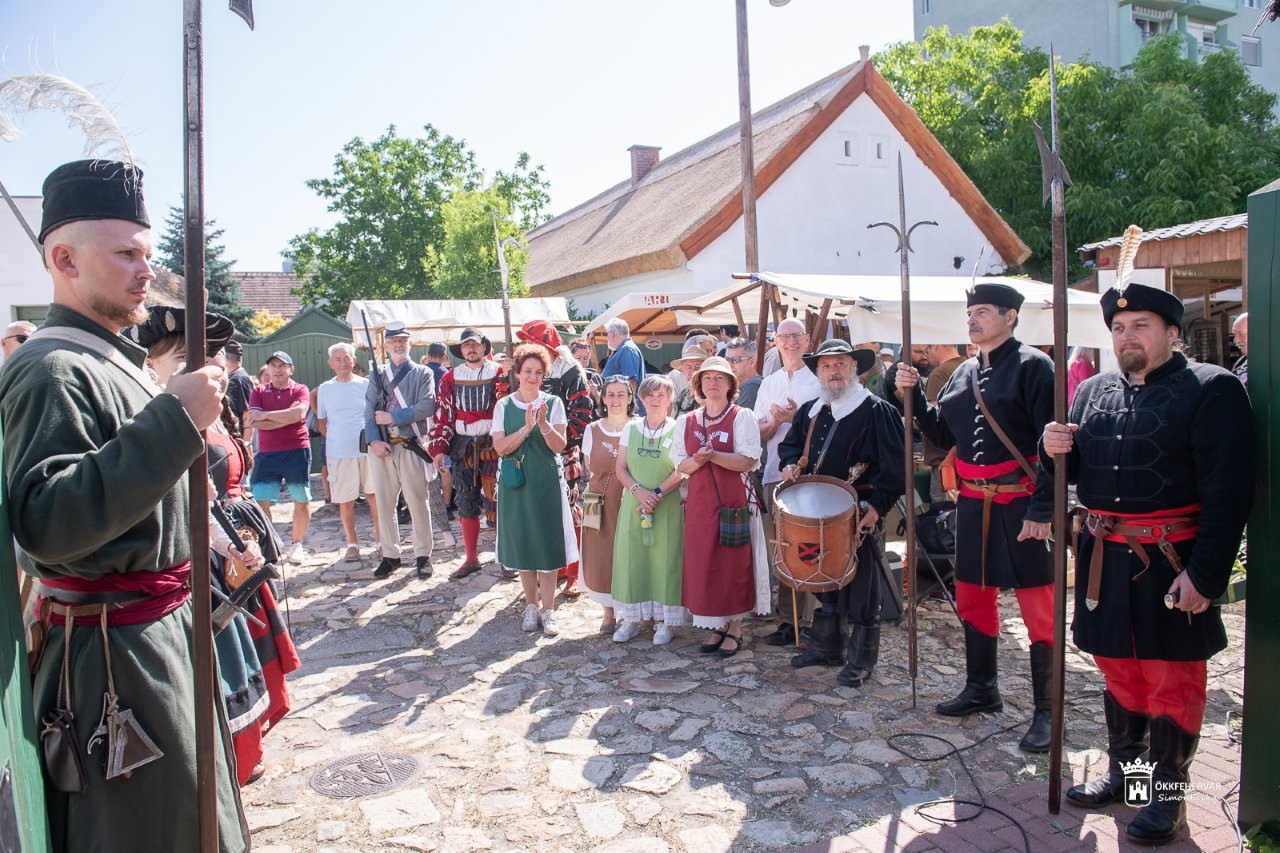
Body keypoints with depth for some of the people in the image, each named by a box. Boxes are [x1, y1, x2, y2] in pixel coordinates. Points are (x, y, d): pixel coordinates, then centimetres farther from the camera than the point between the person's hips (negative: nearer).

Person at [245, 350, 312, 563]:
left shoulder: (300, 390, 2)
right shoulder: (258, 392, 8)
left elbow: (299, 413, -18)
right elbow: (254, 422, -6)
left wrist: (265, 415, -14)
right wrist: (286, 417, -14)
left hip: (297, 452, -1)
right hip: (266, 454, 2)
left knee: (301, 501, 6)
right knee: (259, 500, -5)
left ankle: (297, 545, 21)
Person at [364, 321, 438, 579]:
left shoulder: (422, 374, 4)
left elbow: (427, 407, -11)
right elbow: (369, 412, 4)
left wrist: (393, 417, -12)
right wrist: (374, 440, -11)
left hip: (410, 446, -3)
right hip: (381, 447, 4)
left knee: (418, 502, 0)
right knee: (384, 503, 8)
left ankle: (423, 555, 11)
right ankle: (390, 555, 19)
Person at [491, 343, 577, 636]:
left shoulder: (553, 403, 0)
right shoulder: (504, 406, 3)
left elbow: (560, 446, -6)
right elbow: (500, 447, -6)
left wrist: (544, 425, -23)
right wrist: (526, 429, -19)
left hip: (546, 482, -1)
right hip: (515, 482, 2)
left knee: (548, 544, -1)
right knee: (521, 543, 8)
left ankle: (548, 610, 9)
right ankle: (532, 605, 23)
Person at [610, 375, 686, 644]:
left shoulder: (677, 429, 0)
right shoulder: (631, 428, 8)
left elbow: (681, 471, -6)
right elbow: (620, 468, 4)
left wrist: (657, 494, -16)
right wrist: (639, 491, -12)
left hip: (667, 507, -2)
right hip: (633, 504, 2)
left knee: (664, 559, -1)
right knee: (631, 557, 2)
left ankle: (663, 620, 10)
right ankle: (631, 618, 13)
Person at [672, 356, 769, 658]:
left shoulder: (742, 417, -3)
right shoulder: (687, 421, 10)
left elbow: (748, 461, -12)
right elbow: (680, 464, 6)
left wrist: (712, 455, -23)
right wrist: (697, 461, -15)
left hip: (734, 501, -4)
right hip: (699, 502, 4)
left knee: (734, 563, 1)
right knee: (702, 563, 5)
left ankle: (735, 628, 13)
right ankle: (717, 626, 18)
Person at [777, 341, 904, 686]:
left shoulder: (877, 411, -9)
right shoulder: (810, 411, 11)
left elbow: (894, 465, -13)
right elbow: (790, 444, 24)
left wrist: (878, 505, -22)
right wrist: (790, 464, 2)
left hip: (861, 515, -6)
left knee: (861, 587, 1)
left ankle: (861, 661, 15)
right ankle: (826, 647, 32)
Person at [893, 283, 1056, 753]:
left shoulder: (1033, 366, -9)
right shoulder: (964, 373, 11)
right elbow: (942, 435, 13)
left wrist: (1042, 510, -19)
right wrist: (913, 395, 0)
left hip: (1022, 504, -7)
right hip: (973, 503, 7)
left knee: (1038, 608, 1)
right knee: (972, 598, 15)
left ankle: (1046, 711, 13)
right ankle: (981, 688, 33)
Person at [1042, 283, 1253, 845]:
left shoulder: (1211, 390, -8)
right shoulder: (1092, 392, 10)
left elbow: (1228, 492, -14)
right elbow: (1074, 472, 16)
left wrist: (1204, 574, -19)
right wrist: (1055, 451, -8)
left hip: (1171, 564, -5)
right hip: (1104, 560, 5)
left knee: (1172, 680, 7)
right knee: (1119, 670, 17)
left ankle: (1168, 793, 23)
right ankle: (1121, 771, 34)